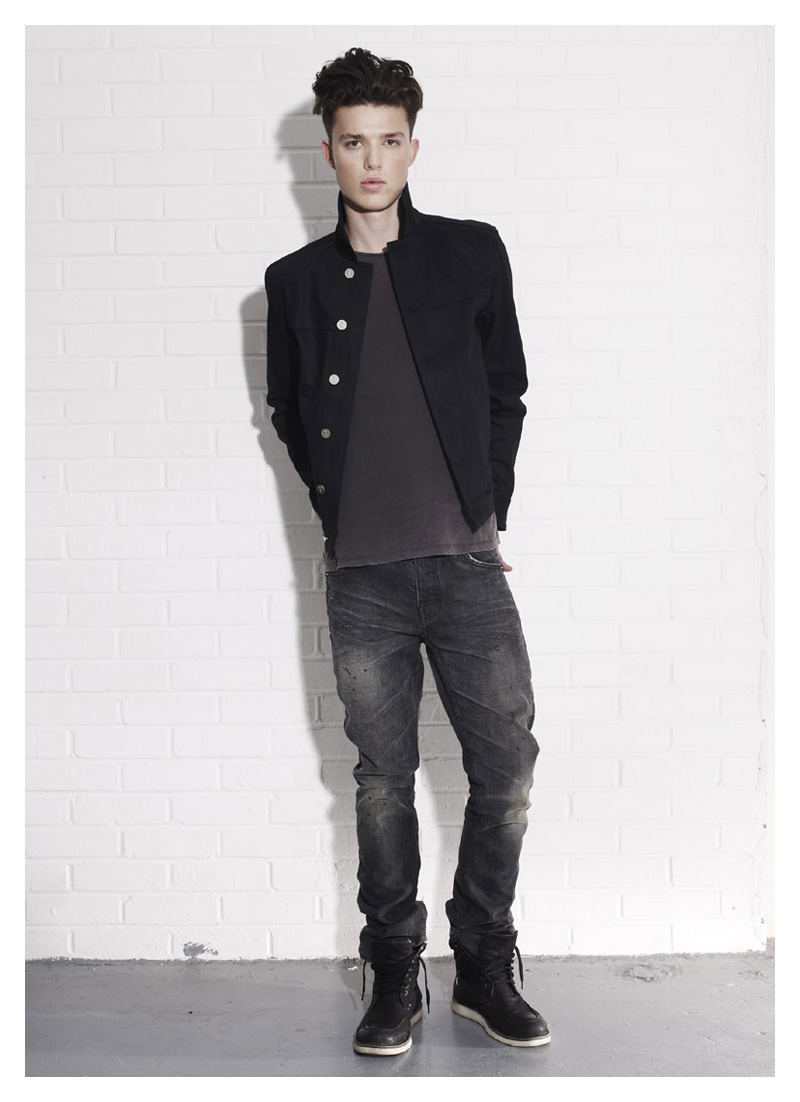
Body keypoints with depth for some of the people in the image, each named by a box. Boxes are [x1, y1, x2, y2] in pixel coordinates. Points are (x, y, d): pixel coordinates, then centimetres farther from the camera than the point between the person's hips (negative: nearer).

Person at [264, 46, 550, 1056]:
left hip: (466, 564, 0)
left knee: (507, 768, 0)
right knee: (383, 780, 7)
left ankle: (485, 970, 20)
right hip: (362, 576, 1)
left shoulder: (471, 252, 5)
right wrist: (344, 509, 9)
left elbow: (506, 392, 11)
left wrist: (484, 511, 5)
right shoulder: (298, 281, 8)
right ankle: (394, 979, 22)